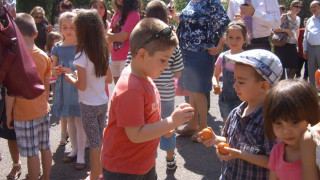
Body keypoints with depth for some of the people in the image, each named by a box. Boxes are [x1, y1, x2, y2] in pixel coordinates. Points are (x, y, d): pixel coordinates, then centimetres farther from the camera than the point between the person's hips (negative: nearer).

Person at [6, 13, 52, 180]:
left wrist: (8, 114, -4)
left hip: (24, 115, -6)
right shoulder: (44, 56, 0)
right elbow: (47, 86, 8)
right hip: (43, 110, 6)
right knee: (45, 147, 15)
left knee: (32, 153, 2)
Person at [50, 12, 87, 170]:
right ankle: (74, 150, 30)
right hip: (63, 88, 5)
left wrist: (72, 73, -22)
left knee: (79, 121, -2)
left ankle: (81, 155, 8)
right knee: (69, 120, 15)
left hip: (77, 88, -4)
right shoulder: (57, 48, 5)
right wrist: (56, 71, -9)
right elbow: (54, 70, 13)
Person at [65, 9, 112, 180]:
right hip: (103, 102, 7)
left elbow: (82, 85, -17)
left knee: (94, 143, 4)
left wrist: (71, 78, 0)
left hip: (89, 106, -7)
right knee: (101, 140, 19)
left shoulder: (82, 56, -19)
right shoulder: (103, 52, 3)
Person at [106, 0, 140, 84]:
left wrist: (110, 35, 1)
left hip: (126, 58, -7)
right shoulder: (116, 14, 14)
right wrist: (116, 36, -13)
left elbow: (123, 36, -15)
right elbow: (109, 32, 8)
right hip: (114, 57, 7)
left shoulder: (134, 14, -10)